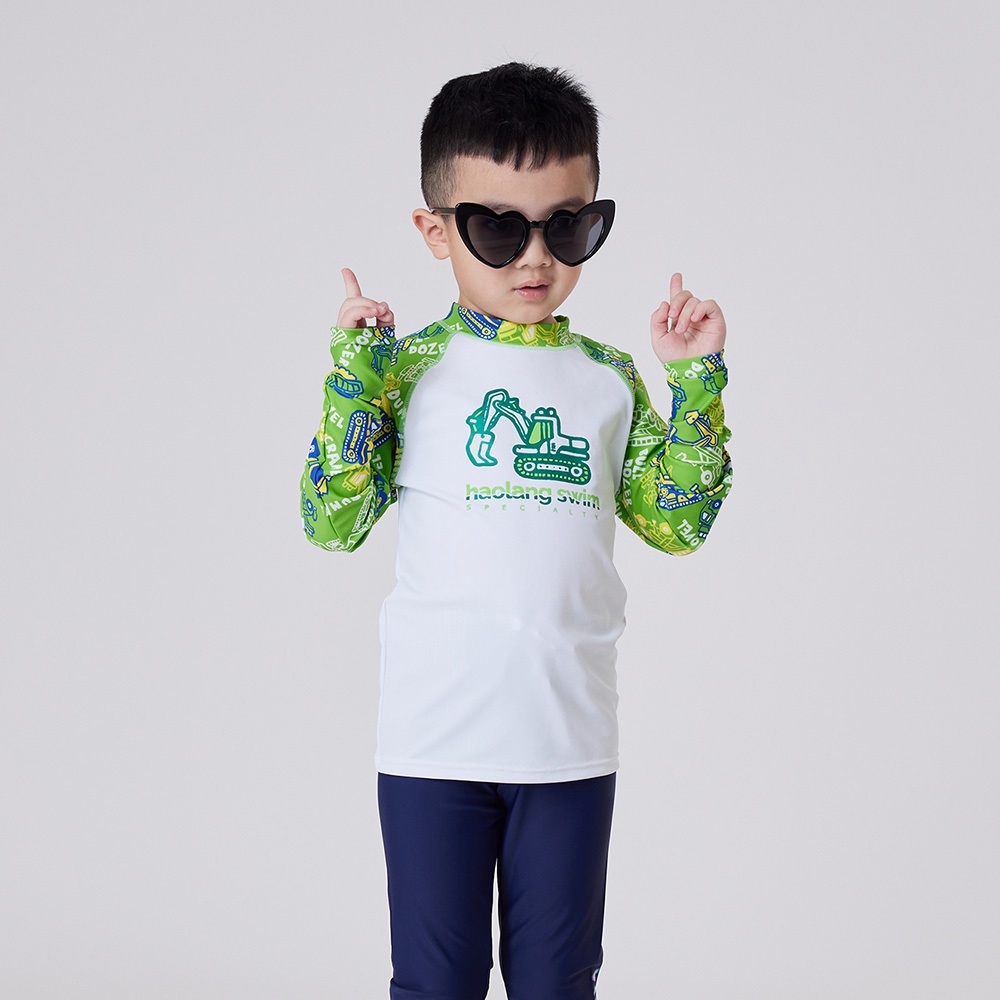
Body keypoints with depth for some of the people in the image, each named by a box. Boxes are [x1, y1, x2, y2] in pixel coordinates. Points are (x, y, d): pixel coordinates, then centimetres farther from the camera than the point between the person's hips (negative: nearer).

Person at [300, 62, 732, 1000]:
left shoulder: (608, 378, 6)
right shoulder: (406, 366, -2)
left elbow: (678, 523, 7)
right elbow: (333, 524, -6)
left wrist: (695, 382, 1)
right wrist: (352, 376, -14)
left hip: (570, 741, 2)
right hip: (432, 740, -2)